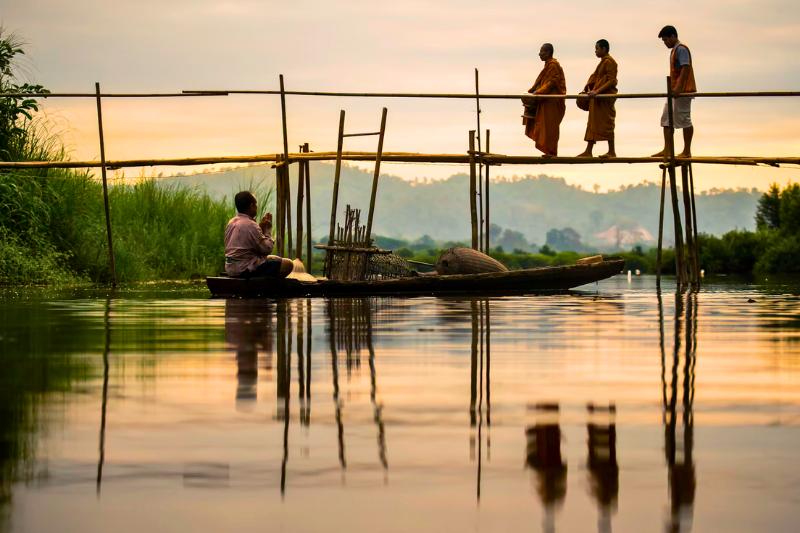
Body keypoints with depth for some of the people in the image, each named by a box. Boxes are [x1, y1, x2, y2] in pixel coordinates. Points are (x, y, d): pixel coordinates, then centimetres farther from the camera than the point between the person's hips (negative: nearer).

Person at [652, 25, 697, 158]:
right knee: (667, 119, 8)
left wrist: (679, 87, -29)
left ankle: (687, 151, -2)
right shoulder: (674, 50, 19)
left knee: (684, 119, -6)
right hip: (675, 91, 11)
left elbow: (685, 68, -22)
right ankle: (667, 150, 9)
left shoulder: (681, 49, -11)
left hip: (683, 91, -11)